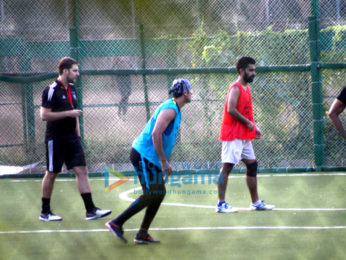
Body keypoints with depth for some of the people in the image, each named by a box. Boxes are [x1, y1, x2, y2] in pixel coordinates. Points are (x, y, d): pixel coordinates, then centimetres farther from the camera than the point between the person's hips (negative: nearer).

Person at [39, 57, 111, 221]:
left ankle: (90, 210, -4)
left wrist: (77, 134, 18)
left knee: (82, 171, -1)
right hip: (56, 139, -7)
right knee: (51, 174, 2)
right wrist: (68, 113, -22)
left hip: (71, 138, 7)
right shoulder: (52, 90, -13)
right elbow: (44, 115, -19)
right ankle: (45, 212, 13)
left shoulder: (71, 89, 12)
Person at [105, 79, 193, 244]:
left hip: (150, 158, 10)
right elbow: (156, 134, -25)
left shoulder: (174, 110, 17)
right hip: (144, 156, -10)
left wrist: (164, 162, 21)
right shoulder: (170, 109, -16)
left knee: (159, 194, 8)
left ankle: (142, 235, 10)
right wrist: (163, 161, -22)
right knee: (150, 196, -12)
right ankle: (116, 224, -8)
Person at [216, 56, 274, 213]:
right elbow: (231, 110, -23)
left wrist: (254, 128, 12)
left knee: (252, 165, 11)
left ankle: (256, 203, 18)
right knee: (227, 166, -8)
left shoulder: (246, 88, 17)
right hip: (233, 135, -10)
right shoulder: (236, 88, -12)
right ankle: (221, 204, -8)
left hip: (244, 136, 10)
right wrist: (248, 123, -17)